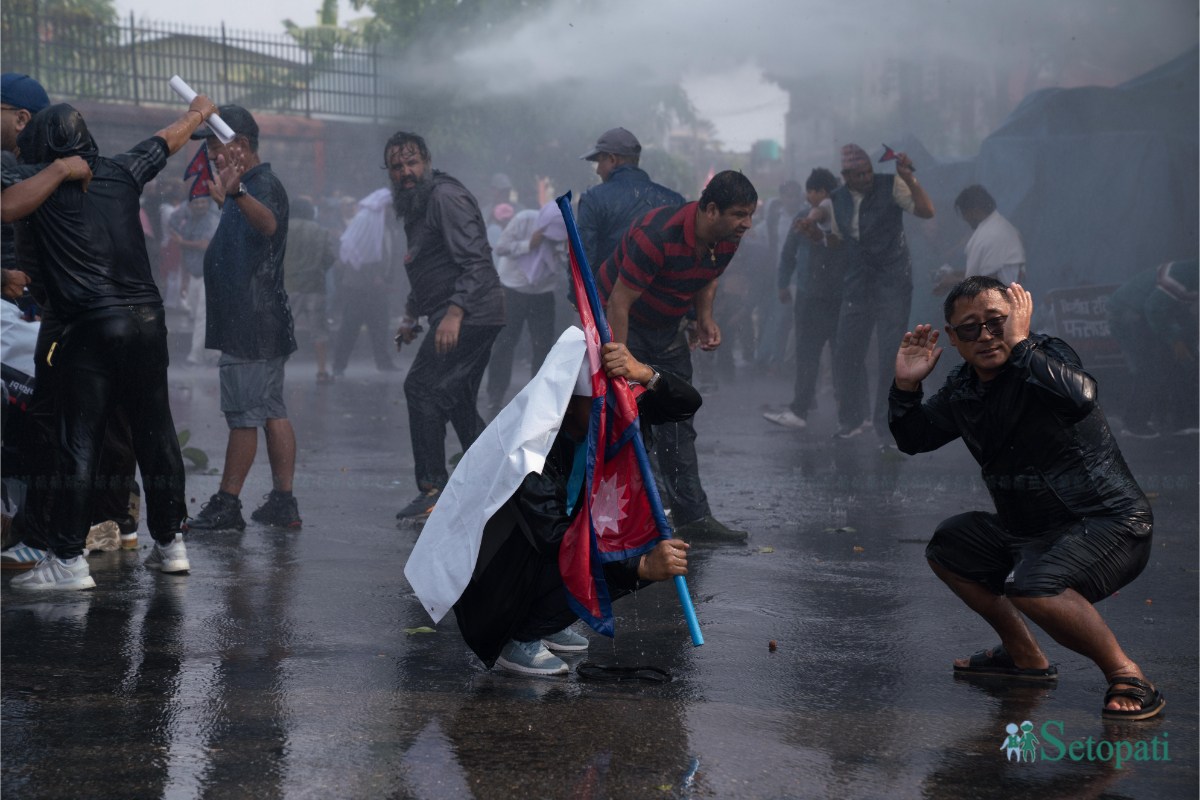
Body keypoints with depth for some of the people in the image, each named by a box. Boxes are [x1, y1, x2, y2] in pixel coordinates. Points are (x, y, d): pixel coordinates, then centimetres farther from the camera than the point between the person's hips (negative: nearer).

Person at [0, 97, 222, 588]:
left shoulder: (41, 187, -3)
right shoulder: (120, 173, 10)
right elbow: (169, 139, 27)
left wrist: (57, 170, -10)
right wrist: (198, 112, 47)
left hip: (91, 327, -4)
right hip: (147, 318, 5)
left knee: (80, 444, -3)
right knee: (156, 432, 13)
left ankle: (67, 559, -5)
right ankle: (170, 543, 21)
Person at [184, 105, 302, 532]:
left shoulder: (264, 185, -14)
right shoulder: (249, 186, 19)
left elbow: (268, 223, -40)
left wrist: (236, 194, -59)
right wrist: (225, 199, 50)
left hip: (253, 324, -11)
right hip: (260, 322, 11)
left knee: (244, 413, -7)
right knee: (272, 411, 9)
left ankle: (226, 505, -5)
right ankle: (283, 503, 11)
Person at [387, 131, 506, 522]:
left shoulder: (445, 197, -13)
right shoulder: (415, 207, 20)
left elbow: (475, 259, -22)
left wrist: (454, 313, -31)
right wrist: (411, 315, 24)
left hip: (469, 314, -11)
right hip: (474, 318, 11)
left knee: (422, 387, -13)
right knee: (458, 401, 11)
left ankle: (433, 487, -11)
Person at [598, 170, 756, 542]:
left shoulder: (727, 240, -9)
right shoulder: (658, 236, -33)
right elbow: (619, 303, -29)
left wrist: (705, 318, -4)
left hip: (668, 327, 7)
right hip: (621, 324, -7)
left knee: (678, 423, 7)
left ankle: (692, 515, 11)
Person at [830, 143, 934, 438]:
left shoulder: (890, 186, -8)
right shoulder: (839, 199, 6)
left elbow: (927, 211, -19)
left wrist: (909, 178, -28)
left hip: (892, 280, -5)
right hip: (857, 282, 5)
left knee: (891, 353, -3)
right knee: (847, 351, 7)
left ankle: (887, 422, 7)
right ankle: (853, 417, 23)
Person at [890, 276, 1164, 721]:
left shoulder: (1046, 357, -17)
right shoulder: (963, 391, 5)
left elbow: (1079, 396, -40)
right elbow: (912, 439, 17)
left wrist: (1020, 342, -32)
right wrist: (906, 386, -1)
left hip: (1111, 527, -9)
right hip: (1029, 533, 9)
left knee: (1031, 585, -34)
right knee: (947, 548, 19)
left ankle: (1125, 675, -16)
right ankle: (1024, 656, 26)